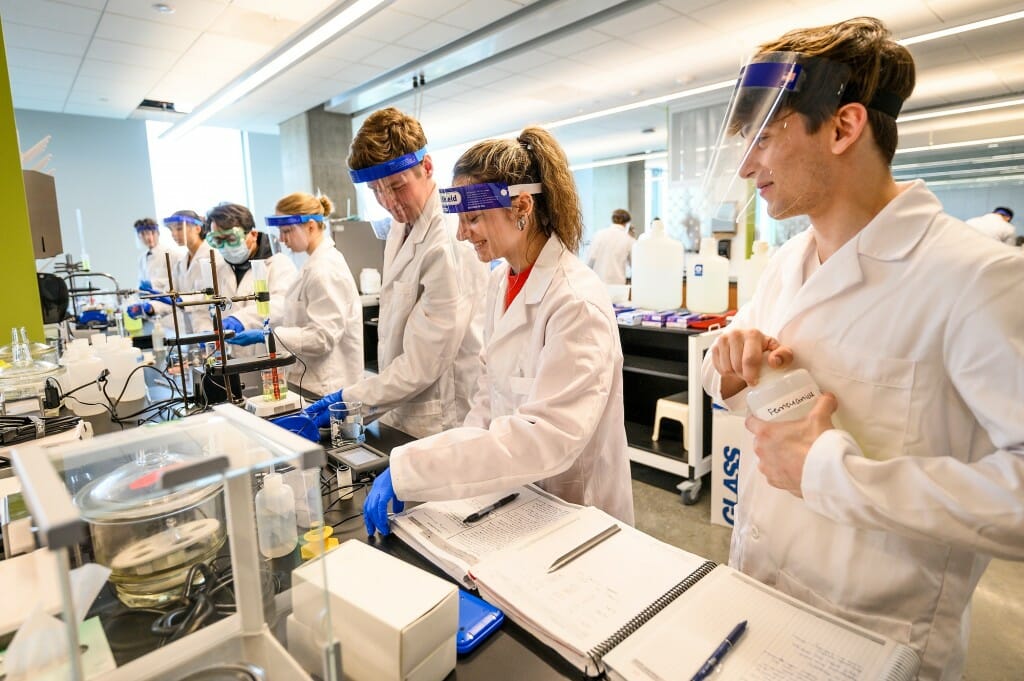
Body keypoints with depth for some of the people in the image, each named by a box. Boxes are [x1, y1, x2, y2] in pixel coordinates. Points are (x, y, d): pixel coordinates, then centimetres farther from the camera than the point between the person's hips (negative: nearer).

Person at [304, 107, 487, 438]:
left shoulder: (448, 247, -24)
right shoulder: (401, 226, 4)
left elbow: (423, 364, -23)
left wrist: (350, 400, -16)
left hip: (437, 430, -8)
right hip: (399, 415, 8)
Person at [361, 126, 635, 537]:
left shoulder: (576, 302, -26)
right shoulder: (502, 280, -1)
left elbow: (546, 437, -33)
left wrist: (406, 471, -34)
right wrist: (466, 457, -5)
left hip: (572, 513, -7)